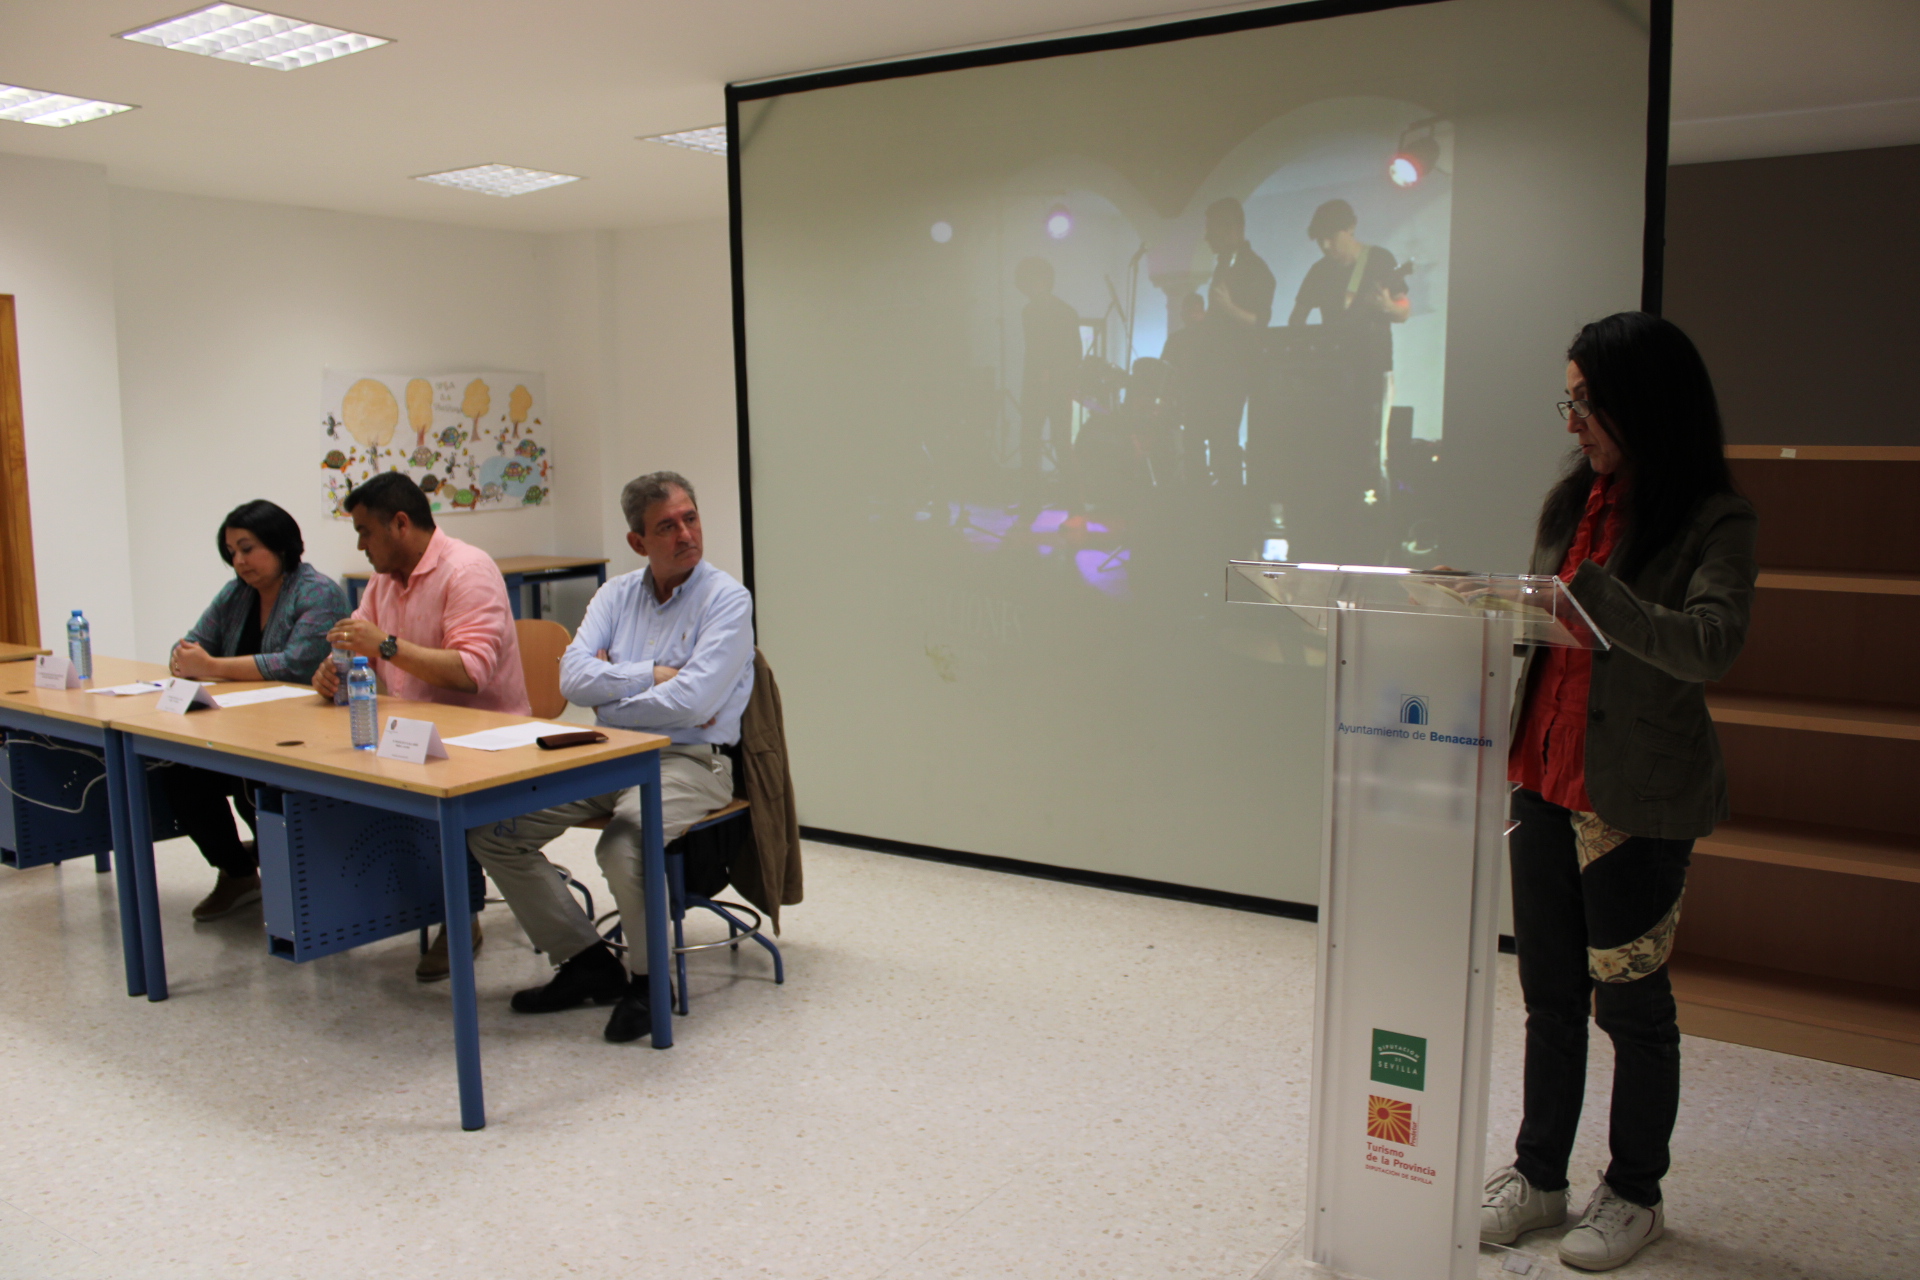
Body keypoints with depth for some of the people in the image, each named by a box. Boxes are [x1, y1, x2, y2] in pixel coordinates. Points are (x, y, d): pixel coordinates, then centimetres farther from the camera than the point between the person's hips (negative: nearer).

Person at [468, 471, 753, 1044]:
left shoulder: (727, 600, -6)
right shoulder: (616, 595, 11)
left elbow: (691, 702, -18)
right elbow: (573, 678, -2)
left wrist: (612, 694, -5)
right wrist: (653, 675, -11)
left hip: (689, 760, -6)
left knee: (623, 845, -35)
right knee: (489, 827, -7)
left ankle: (647, 978, -7)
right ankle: (587, 962, 5)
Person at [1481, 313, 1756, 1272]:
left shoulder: (1713, 520, -11)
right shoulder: (1572, 499, 8)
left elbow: (1711, 645, -26)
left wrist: (1589, 594, -37)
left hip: (1637, 797, -5)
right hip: (1545, 779, 6)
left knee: (1630, 1001, 8)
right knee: (1549, 993, 14)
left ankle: (1634, 1194, 26)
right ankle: (1538, 1174, 28)